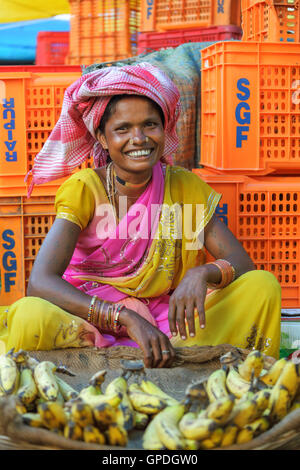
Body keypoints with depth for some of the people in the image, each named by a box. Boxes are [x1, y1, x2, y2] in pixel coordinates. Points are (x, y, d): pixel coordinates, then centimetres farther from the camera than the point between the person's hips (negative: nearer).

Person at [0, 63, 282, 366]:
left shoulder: (184, 187, 0)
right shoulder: (83, 188, -11)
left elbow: (242, 264, -4)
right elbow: (40, 283, -24)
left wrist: (202, 273, -29)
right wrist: (128, 317, -36)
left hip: (164, 321, 3)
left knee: (262, 285, -17)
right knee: (30, 317, -35)